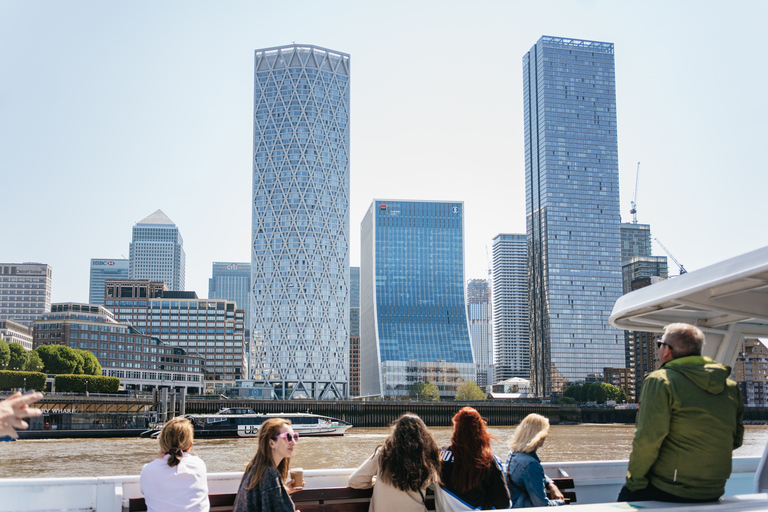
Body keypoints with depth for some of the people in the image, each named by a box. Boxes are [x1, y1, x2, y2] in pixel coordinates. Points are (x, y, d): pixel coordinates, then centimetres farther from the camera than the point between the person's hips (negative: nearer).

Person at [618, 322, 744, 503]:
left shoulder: (660, 380, -13)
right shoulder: (731, 387, 7)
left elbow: (647, 439, -19)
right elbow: (736, 440, 12)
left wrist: (634, 479, -8)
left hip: (668, 492, -7)